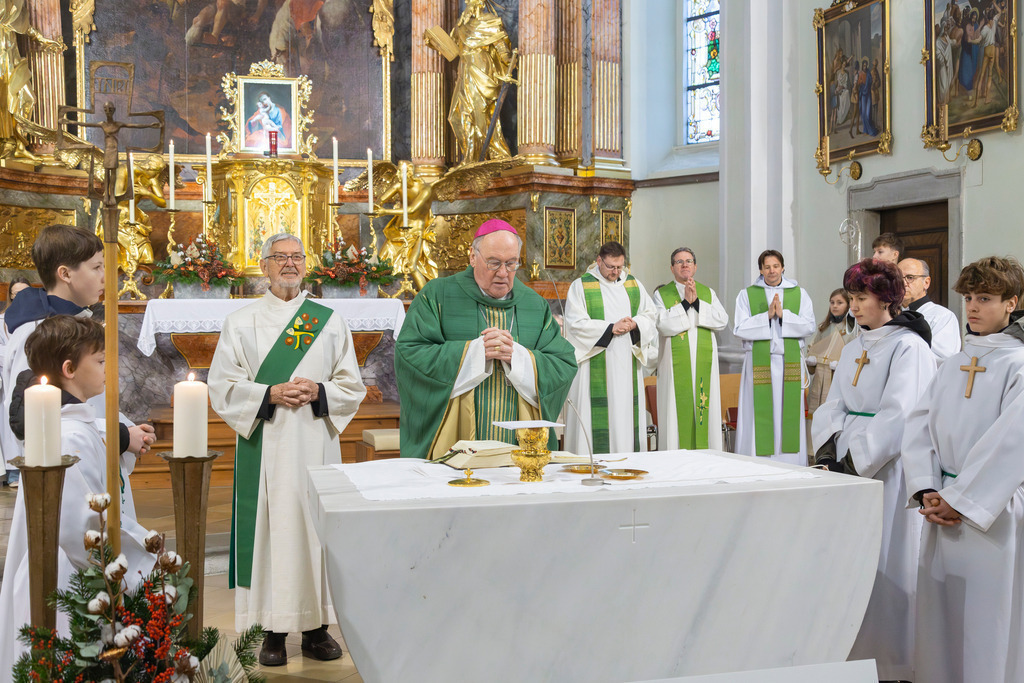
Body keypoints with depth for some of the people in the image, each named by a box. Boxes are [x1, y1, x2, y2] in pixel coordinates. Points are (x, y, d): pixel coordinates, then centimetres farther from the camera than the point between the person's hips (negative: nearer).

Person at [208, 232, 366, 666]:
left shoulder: (330, 322, 9)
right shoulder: (241, 323, 6)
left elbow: (352, 387, 8)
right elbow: (222, 387, 1)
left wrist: (318, 393, -11)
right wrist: (270, 394, -14)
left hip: (315, 446, 1)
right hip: (265, 449, -1)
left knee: (314, 527, 3)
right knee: (271, 529, -1)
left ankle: (316, 628, 15)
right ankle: (273, 631, 10)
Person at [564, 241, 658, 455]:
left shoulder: (634, 285, 13)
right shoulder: (580, 286, 0)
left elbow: (651, 316, 13)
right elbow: (576, 324, -9)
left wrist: (635, 324, -8)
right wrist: (611, 328, -14)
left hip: (627, 364, 4)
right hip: (595, 369, -4)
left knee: (625, 410, 2)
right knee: (597, 412, -8)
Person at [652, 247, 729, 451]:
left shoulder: (708, 293, 14)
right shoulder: (661, 294, 5)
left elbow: (722, 321, -2)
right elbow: (664, 325, -10)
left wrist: (697, 303, -10)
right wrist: (685, 302, -12)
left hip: (704, 364, 3)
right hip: (675, 364, -3)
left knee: (706, 409, 1)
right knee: (677, 411, -4)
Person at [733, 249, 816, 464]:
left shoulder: (799, 294, 11)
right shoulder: (747, 295, 8)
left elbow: (809, 326, -1)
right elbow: (739, 329, -4)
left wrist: (783, 314, -11)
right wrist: (767, 316, -11)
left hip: (790, 364, 1)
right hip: (759, 364, -1)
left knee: (789, 415, 1)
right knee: (760, 415, -3)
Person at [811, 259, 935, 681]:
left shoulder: (908, 347, -10)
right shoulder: (853, 349, 13)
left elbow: (897, 417, -17)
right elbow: (834, 405, 10)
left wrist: (855, 463, -17)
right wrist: (828, 450, -6)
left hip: (888, 468, -7)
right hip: (849, 463, 7)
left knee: (886, 562, -1)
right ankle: (854, 649, 22)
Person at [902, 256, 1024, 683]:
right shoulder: (952, 367, 11)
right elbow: (918, 428, 6)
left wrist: (959, 500, -16)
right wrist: (926, 492, -7)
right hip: (944, 509, 5)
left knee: (988, 625, 2)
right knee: (939, 615, 12)